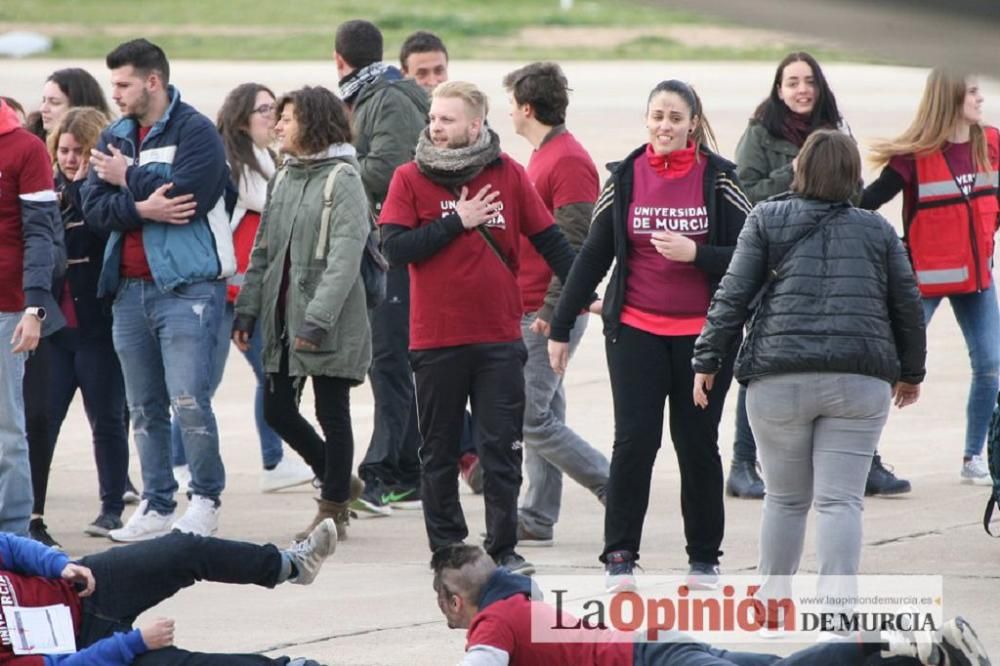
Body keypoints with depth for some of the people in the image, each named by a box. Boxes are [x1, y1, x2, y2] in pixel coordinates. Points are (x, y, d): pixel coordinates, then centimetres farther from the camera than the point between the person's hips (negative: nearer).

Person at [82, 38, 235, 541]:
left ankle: (206, 500, 1)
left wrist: (128, 178, -7)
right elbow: (94, 208, 3)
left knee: (189, 401, -12)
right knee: (144, 407, 9)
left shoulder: (195, 131, -5)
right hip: (130, 288, 7)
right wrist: (141, 207, -15)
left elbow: (187, 196, -19)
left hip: (187, 285, -7)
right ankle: (156, 505, 15)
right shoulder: (114, 138, 14)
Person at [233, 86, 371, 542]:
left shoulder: (342, 180, -11)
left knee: (331, 414, 1)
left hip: (331, 326, -8)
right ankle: (340, 484, 28)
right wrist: (246, 310, 9)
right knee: (278, 410, 10)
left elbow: (345, 259, -18)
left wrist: (317, 319, -25)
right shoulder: (284, 179, 13)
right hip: (284, 317, 8)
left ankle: (333, 510, 12)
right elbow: (263, 251, 16)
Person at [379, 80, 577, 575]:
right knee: (439, 450, 8)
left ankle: (503, 547, 4)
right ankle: (446, 547, 17)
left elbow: (549, 241, 6)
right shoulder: (410, 178, -1)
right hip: (435, 339, 0)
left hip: (499, 337, 0)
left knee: (502, 449, -1)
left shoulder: (508, 175, 3)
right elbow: (395, 247, -11)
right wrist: (457, 222, -13)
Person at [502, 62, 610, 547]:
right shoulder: (542, 156, 16)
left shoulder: (568, 162, -15)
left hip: (549, 314, -10)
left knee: (533, 420, -10)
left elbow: (575, 246, -20)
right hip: (528, 312, 10)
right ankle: (537, 520, 12)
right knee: (542, 416, 10)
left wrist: (551, 312, -21)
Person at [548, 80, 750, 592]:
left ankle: (704, 557, 17)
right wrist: (560, 328, 8)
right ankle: (619, 556, 0)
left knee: (698, 444, 6)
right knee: (634, 440, -7)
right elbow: (593, 256, 7)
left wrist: (695, 253, -20)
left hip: (703, 333, 0)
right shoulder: (625, 179, 3)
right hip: (636, 329, 1)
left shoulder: (719, 179, -1)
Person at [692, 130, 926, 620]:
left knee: (785, 496, 14)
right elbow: (907, 304, 15)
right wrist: (911, 372, 28)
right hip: (859, 380, 0)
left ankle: (774, 594, 23)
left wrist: (708, 360, 6)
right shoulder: (877, 230, 11)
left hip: (780, 378, 0)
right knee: (841, 500, -1)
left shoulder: (767, 220, 5)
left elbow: (733, 295, 0)